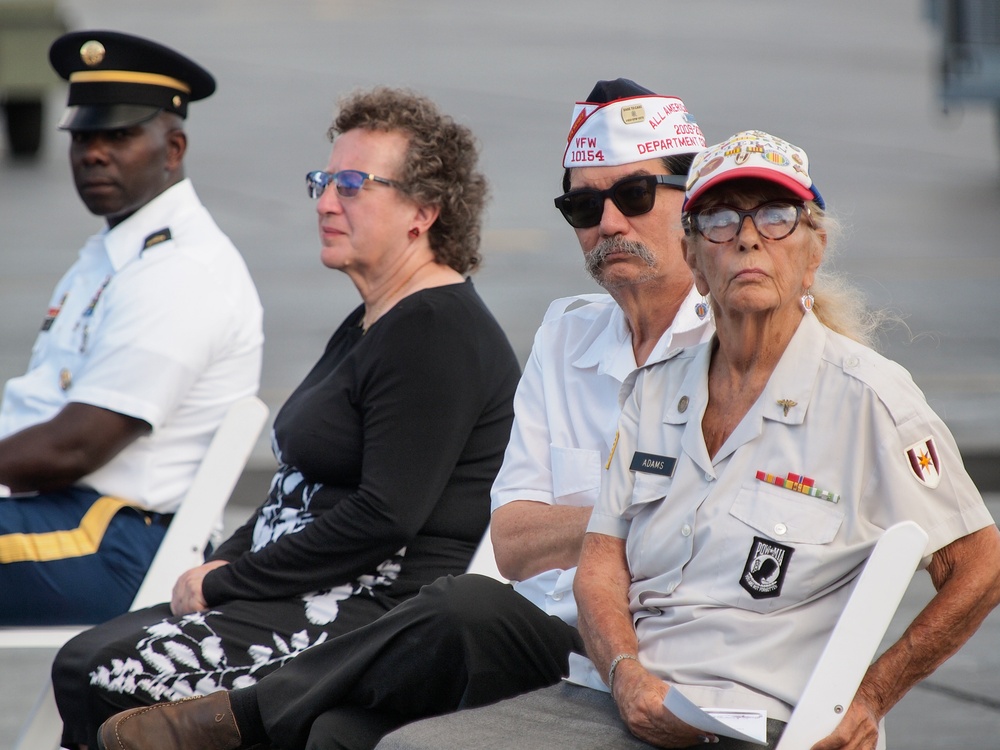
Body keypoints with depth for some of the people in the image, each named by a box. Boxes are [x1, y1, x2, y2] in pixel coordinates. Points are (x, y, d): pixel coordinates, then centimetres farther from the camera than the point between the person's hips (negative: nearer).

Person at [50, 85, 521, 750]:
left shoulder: (438, 332, -14)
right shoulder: (371, 323, 20)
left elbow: (385, 517, -21)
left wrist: (227, 583, -14)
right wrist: (222, 565, 6)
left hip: (386, 612, -11)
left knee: (114, 679, -20)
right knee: (83, 662, -1)